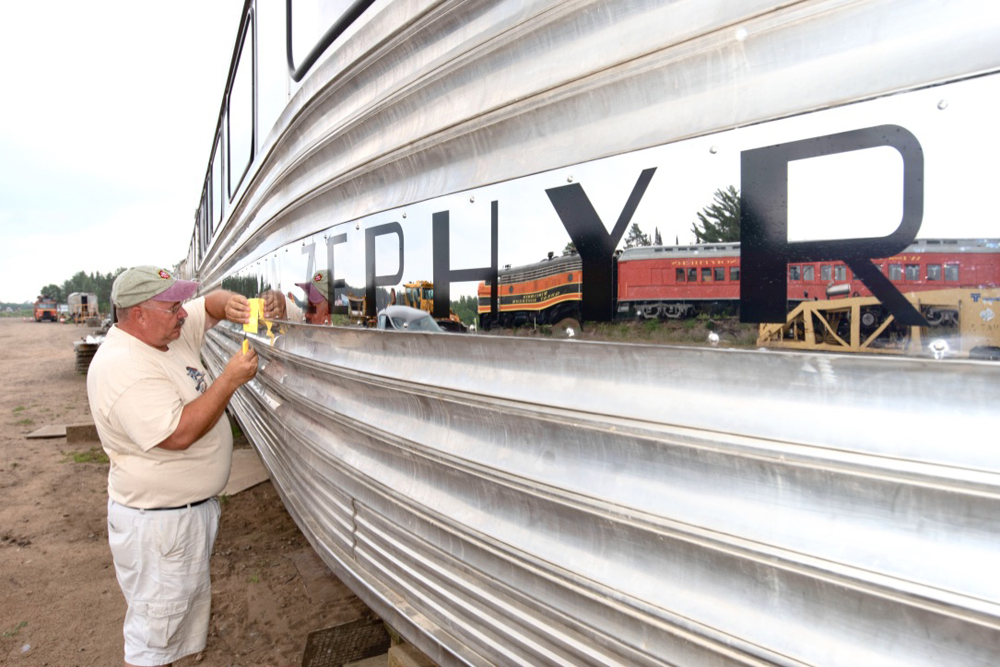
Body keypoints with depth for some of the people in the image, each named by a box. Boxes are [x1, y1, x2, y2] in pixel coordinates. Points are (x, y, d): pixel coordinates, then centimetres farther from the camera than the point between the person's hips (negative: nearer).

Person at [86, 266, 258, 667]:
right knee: (154, 633, 7)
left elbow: (211, 303, 13)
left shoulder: (171, 330, 0)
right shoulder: (122, 367, -26)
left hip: (194, 504, 10)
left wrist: (230, 304, -11)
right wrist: (230, 380, -27)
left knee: (190, 604, 25)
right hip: (157, 521, -10)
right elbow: (178, 433, -32)